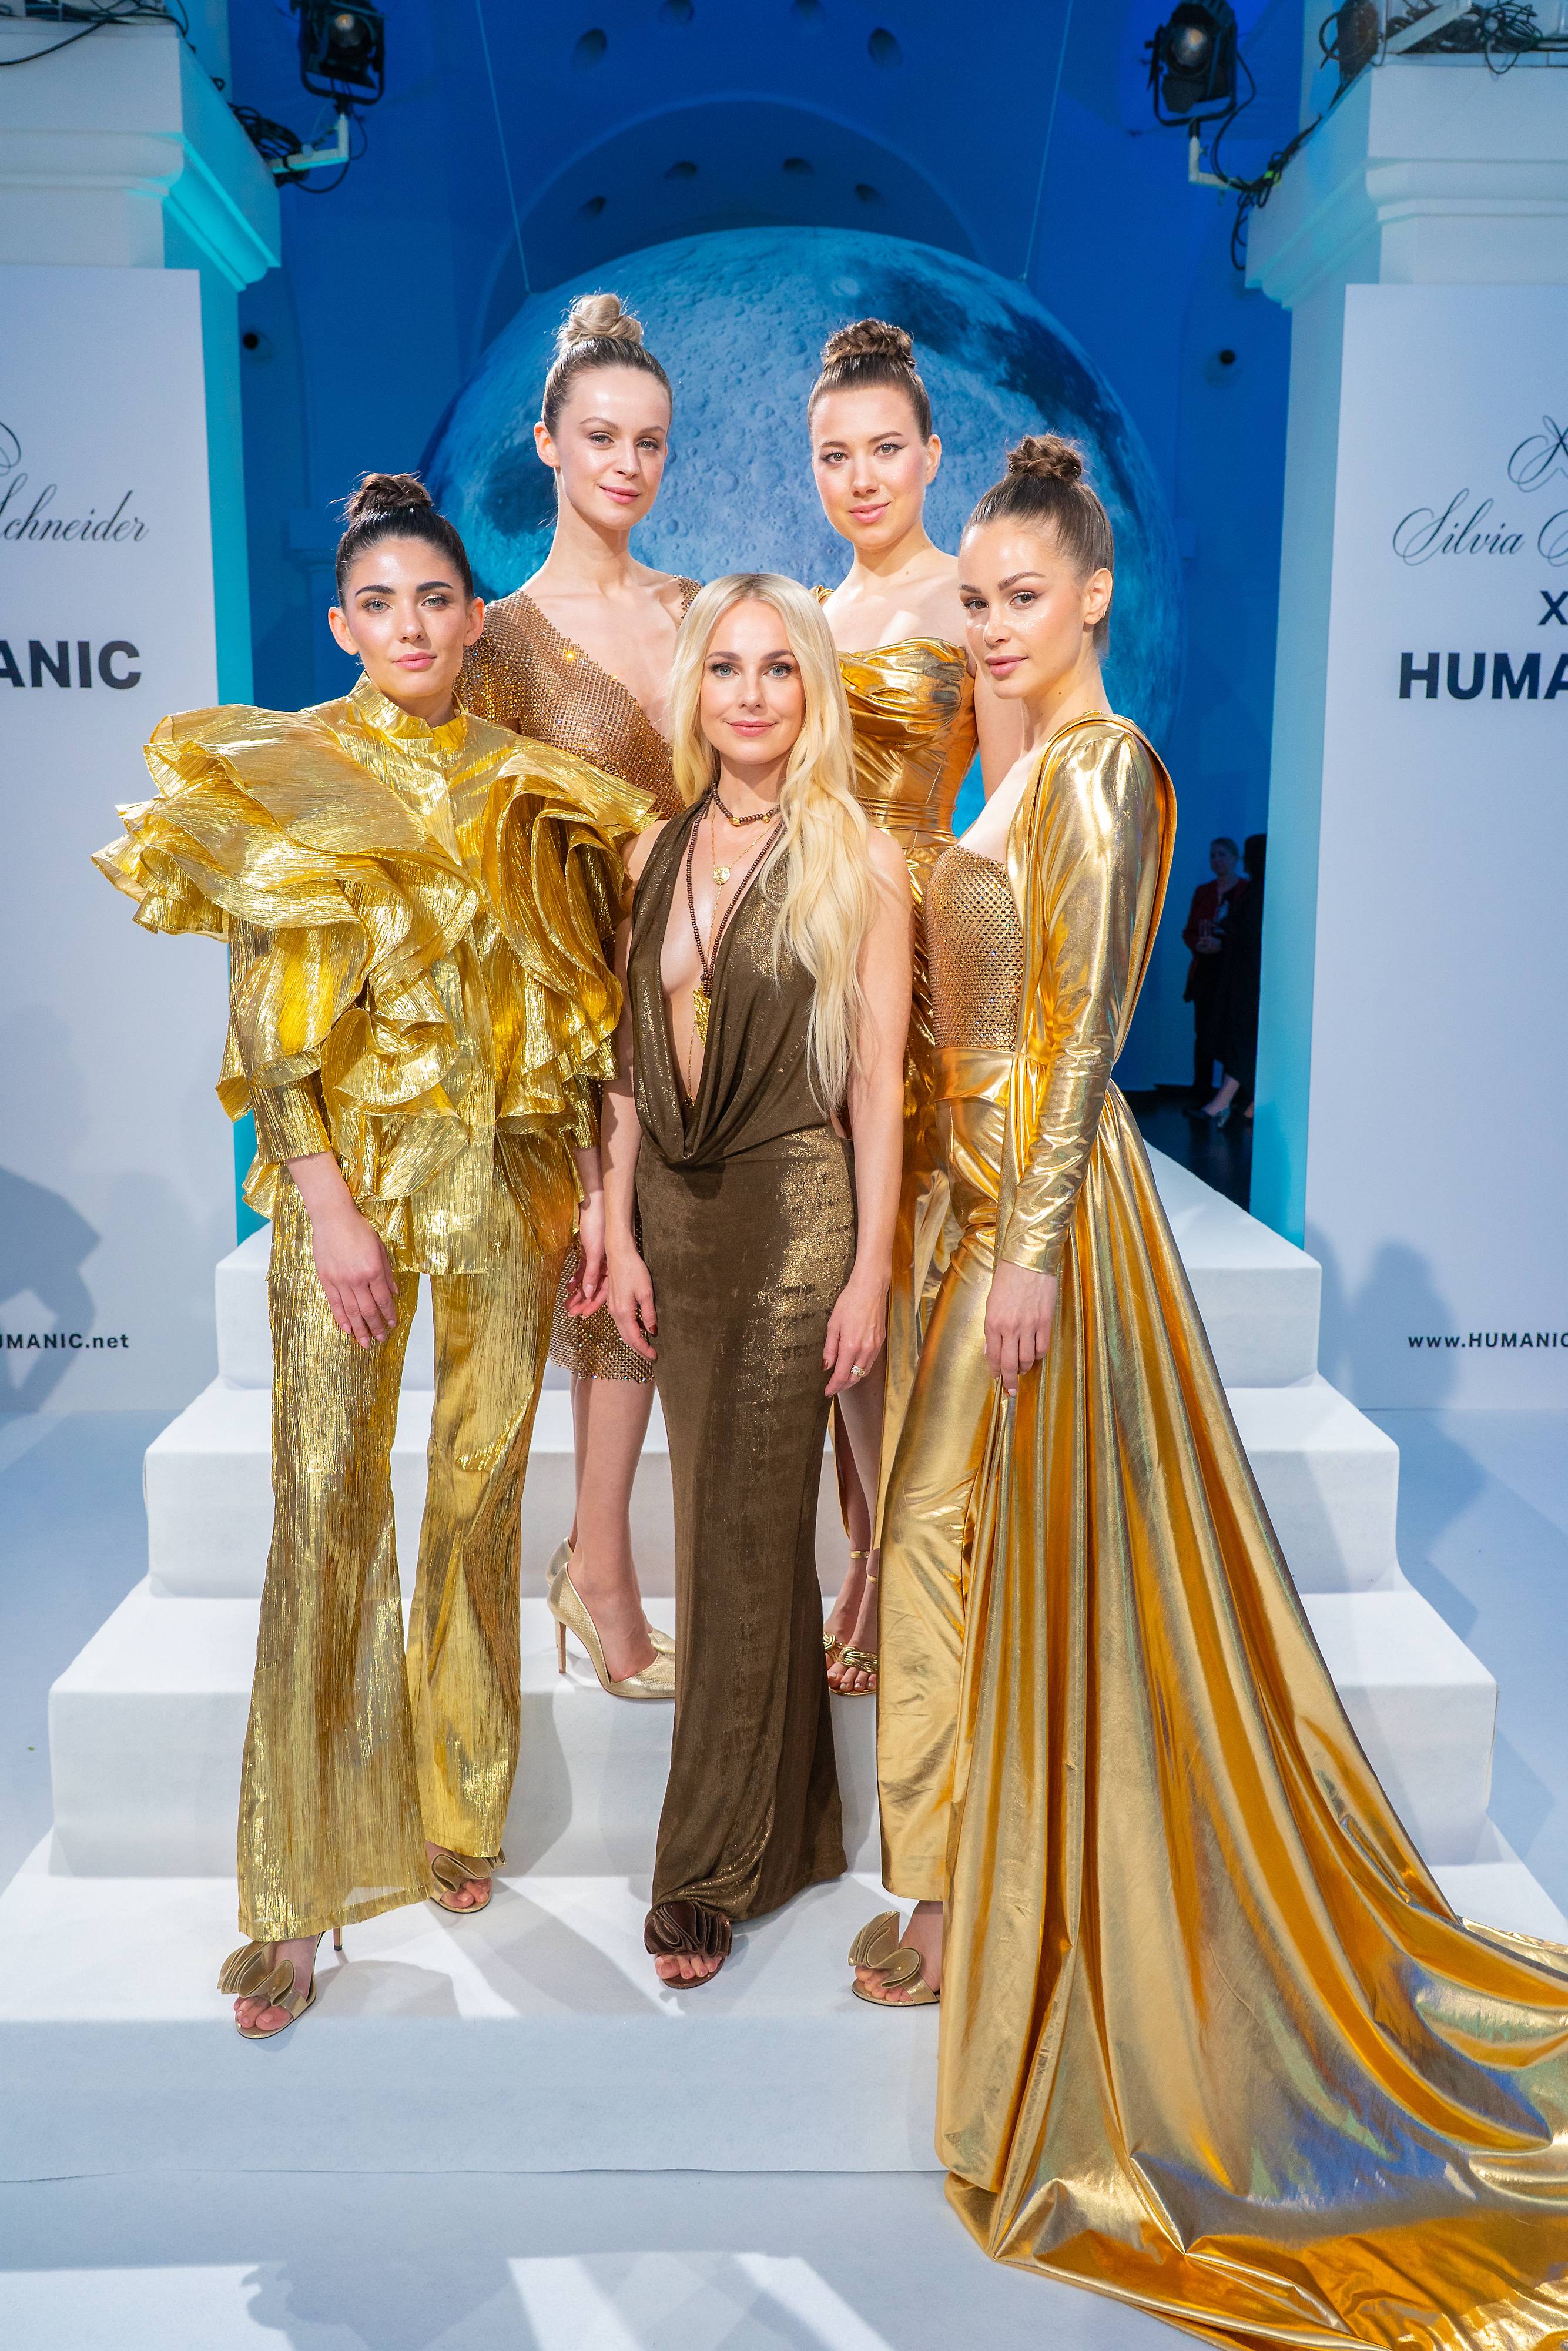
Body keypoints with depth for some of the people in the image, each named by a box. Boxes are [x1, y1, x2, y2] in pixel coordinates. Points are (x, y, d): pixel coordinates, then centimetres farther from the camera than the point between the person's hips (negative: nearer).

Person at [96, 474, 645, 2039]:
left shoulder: (523, 787, 8)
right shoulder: (272, 774, 1)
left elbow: (571, 997, 9)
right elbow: (266, 1014, -5)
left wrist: (597, 1179, 3)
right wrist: (327, 1204, -12)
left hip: (507, 1171, 3)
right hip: (348, 1169, -2)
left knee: (480, 1494, 9)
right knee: (324, 1508, -2)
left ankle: (455, 1809, 28)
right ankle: (301, 1887, 12)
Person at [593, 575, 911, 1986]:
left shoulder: (859, 864, -5)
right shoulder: (659, 854, 9)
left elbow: (878, 1087, -7)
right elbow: (633, 1063, 10)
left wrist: (869, 1275, -10)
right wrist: (621, 1235, 5)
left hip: (796, 1209, -5)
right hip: (674, 1214, 5)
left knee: (747, 1535, 1)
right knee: (720, 1525, 12)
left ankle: (708, 1873, 17)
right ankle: (785, 1829, 32)